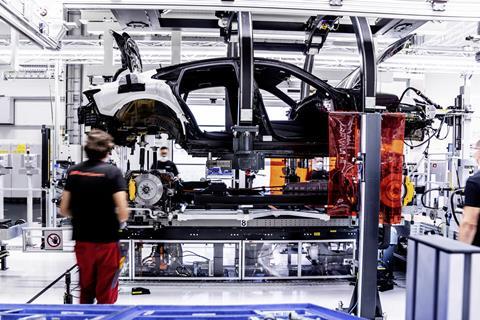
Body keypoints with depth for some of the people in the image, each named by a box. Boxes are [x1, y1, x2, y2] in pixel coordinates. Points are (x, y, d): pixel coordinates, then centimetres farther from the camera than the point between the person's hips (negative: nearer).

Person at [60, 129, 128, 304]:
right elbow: (123, 214, -19)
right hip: (107, 242, -4)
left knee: (86, 292, 23)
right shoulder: (113, 172, -12)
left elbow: (64, 210, 4)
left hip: (82, 241, 4)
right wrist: (115, 220, 2)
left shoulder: (74, 171, 1)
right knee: (106, 296, 11)